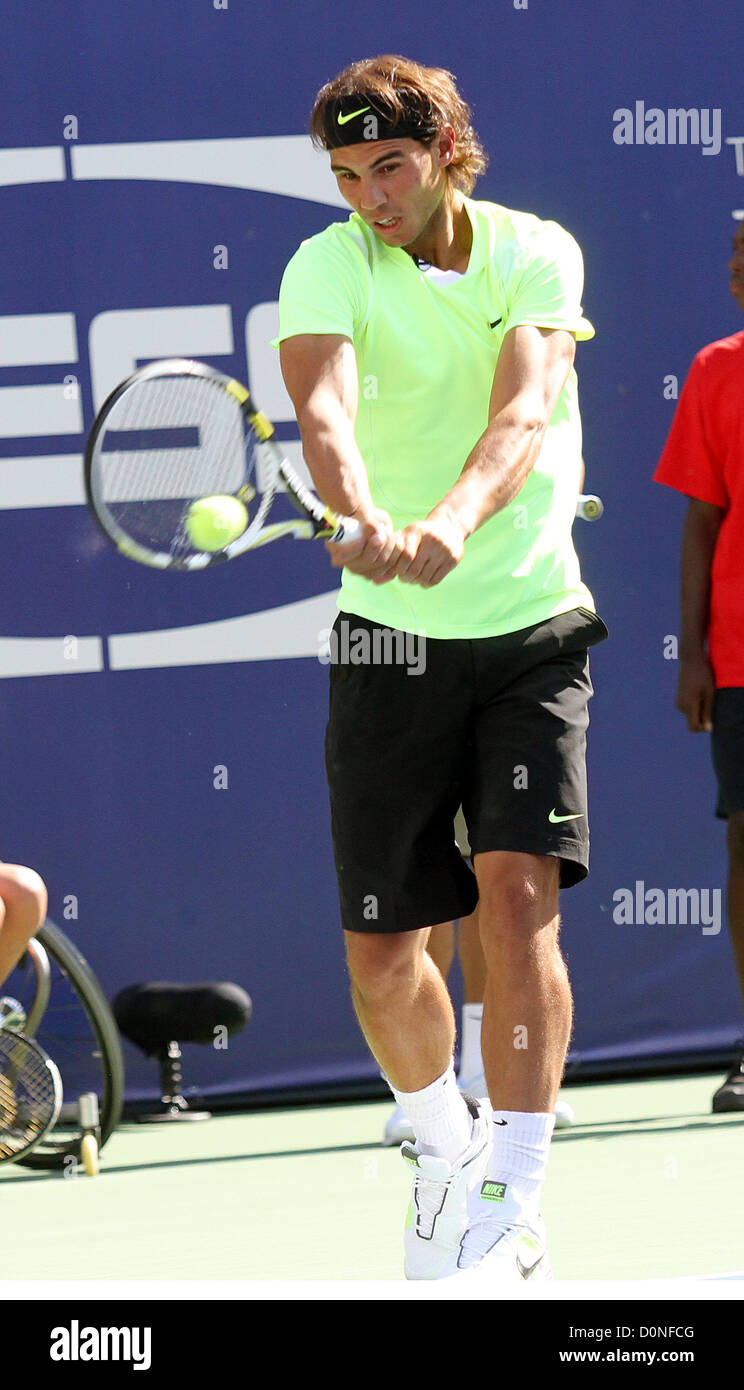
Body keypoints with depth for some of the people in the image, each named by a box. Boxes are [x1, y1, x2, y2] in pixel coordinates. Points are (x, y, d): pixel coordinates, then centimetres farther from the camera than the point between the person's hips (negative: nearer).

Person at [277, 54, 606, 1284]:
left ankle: (508, 1209, -13)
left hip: (533, 629, 0)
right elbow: (323, 409, -27)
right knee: (381, 954, 3)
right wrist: (367, 521, -48)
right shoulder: (329, 267, -7)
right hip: (393, 640, 1)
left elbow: (525, 407, -22)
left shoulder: (536, 254, -4)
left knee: (518, 893, -17)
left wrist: (455, 519, -42)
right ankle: (441, 1141, 32)